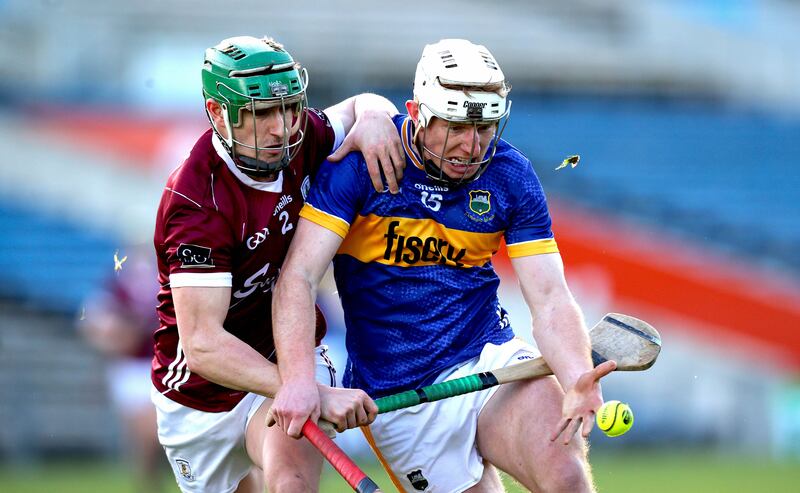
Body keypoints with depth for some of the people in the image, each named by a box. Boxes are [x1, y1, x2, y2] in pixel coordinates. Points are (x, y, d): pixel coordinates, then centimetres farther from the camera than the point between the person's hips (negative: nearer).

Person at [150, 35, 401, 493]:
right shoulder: (198, 203, -29)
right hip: (204, 392, -2)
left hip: (289, 360, 3)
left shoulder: (297, 143, -12)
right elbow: (201, 343, -35)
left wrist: (373, 117, -17)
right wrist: (316, 395, -43)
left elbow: (363, 104, 11)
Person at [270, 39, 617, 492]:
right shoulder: (360, 160, -11)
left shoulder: (510, 174, -3)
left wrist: (577, 379, -28)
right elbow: (299, 276, -17)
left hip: (489, 360, 1)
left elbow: (550, 298, -7)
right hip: (396, 396, -1)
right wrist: (298, 381, -34)